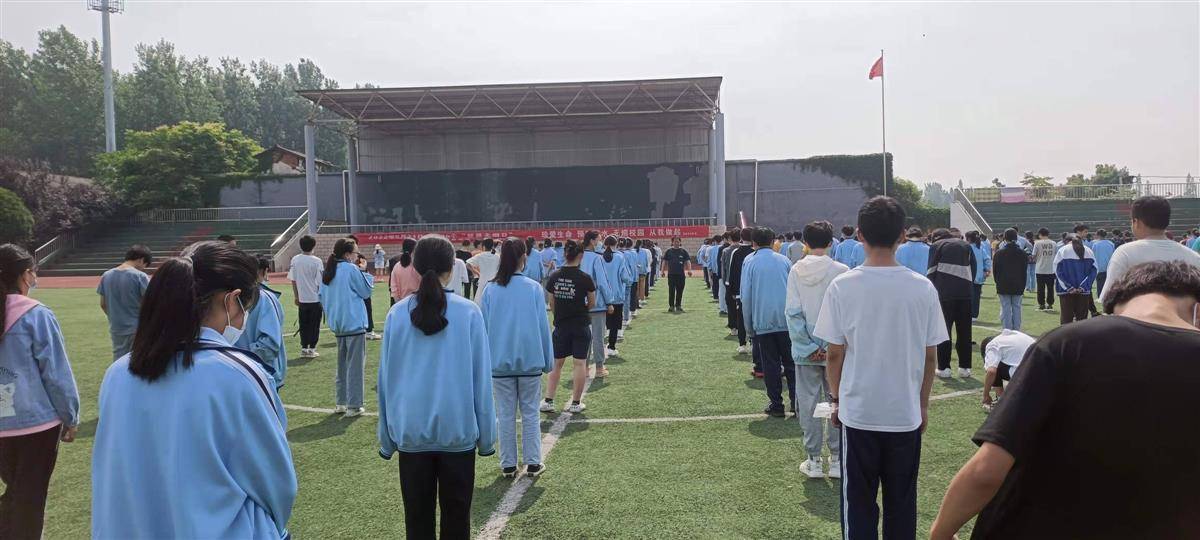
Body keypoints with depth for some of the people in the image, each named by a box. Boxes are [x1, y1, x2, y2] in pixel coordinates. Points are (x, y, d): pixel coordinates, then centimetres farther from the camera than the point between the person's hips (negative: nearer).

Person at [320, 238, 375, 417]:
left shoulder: (328, 271, 8)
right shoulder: (351, 269, -14)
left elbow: (322, 298, 14)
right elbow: (366, 291, -5)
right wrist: (366, 274, 6)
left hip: (337, 324, 8)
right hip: (354, 323, -8)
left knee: (342, 364, 17)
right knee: (355, 365, -2)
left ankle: (341, 403, 21)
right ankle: (353, 406, -1)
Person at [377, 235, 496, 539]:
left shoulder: (397, 314, -4)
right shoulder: (468, 312, -8)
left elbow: (386, 378, 2)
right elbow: (481, 378, -4)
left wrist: (387, 438, 12)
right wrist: (486, 436, 5)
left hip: (411, 431, 1)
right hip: (458, 430, -1)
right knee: (456, 515, 12)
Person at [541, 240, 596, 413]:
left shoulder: (553, 277, -3)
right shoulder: (585, 278, -12)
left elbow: (552, 304, 5)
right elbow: (592, 304, 0)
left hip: (561, 326, 3)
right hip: (581, 326, -3)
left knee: (556, 363, 13)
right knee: (580, 363, 6)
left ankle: (548, 401, 13)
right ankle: (575, 403, 11)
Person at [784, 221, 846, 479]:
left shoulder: (796, 271, -4)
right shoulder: (841, 271, -8)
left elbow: (792, 312, -7)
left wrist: (809, 346, -4)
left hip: (805, 349, 1)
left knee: (808, 402, 9)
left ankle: (814, 460, 15)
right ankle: (837, 459, 15)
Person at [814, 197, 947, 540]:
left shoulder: (842, 287, -11)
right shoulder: (923, 288, -6)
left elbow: (835, 354, -7)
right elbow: (930, 356, 1)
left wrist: (836, 399, 8)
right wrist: (923, 404, 14)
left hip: (858, 412, -1)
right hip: (906, 414, 2)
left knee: (859, 502, 11)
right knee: (902, 503, 15)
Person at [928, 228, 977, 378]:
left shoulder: (936, 246, 8)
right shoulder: (966, 245, 19)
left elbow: (932, 271, 2)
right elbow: (974, 267, 14)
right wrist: (967, 286, 16)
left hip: (945, 294, -3)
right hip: (965, 293, 3)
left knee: (944, 330, 3)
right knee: (964, 331, 9)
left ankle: (943, 368, 3)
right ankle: (964, 367, 11)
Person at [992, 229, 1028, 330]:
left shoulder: (999, 253, -4)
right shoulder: (1022, 253, 2)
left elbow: (996, 271, 0)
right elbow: (1024, 272, 5)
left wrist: (998, 284, 11)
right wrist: (1023, 287, 10)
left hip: (1003, 287, -2)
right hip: (1018, 287, 2)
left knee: (1005, 309, 0)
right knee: (1016, 308, 7)